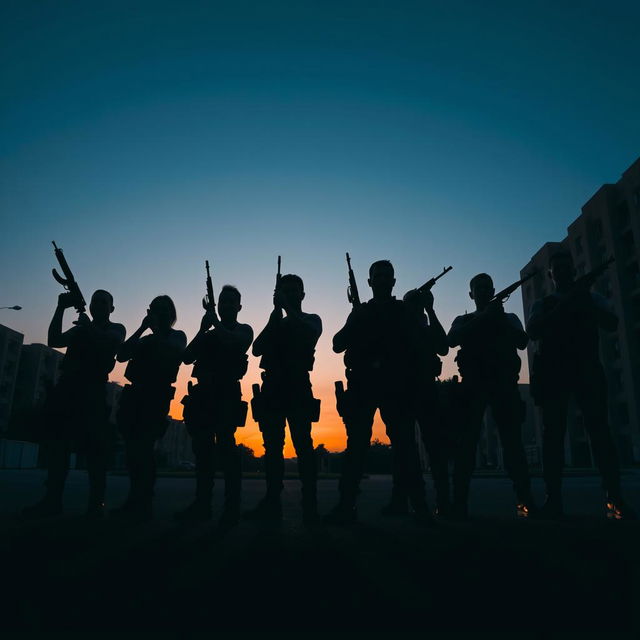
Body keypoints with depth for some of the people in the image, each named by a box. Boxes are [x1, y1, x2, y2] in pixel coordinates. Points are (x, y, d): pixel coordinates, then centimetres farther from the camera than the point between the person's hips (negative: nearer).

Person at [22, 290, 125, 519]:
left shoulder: (116, 329, 13)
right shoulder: (80, 329, 26)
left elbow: (109, 342, -9)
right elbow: (54, 341, 9)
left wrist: (88, 327, -12)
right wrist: (60, 309, 3)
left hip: (93, 392, -5)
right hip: (67, 387, 6)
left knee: (94, 447, -10)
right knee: (57, 442, -1)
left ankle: (96, 502, -8)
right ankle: (52, 500, 1)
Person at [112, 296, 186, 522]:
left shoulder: (177, 336, 10)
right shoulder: (146, 339, 24)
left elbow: (172, 354, -12)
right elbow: (121, 355, 9)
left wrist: (156, 329, -4)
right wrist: (142, 328, 4)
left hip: (156, 397, -5)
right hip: (135, 394, 6)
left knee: (143, 447, -13)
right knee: (133, 448, 2)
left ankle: (144, 504, -11)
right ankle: (135, 500, 9)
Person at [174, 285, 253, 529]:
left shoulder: (243, 330, 11)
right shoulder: (209, 335, 24)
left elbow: (236, 343, -13)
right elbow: (187, 357, 11)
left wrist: (215, 325, -3)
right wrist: (203, 330, 2)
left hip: (226, 394, -5)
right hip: (203, 394, 5)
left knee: (225, 446, -13)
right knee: (203, 449, 5)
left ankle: (232, 508, -9)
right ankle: (202, 504, 12)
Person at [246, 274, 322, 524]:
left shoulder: (311, 320, 13)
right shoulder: (275, 324, 23)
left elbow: (308, 336, -11)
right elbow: (257, 349, 7)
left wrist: (287, 308, -6)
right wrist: (275, 315, 0)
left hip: (297, 387, -4)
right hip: (272, 387, 4)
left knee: (303, 445, -10)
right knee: (272, 446, 2)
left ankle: (309, 505, -9)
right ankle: (272, 503, 6)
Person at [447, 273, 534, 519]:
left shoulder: (509, 318, 20)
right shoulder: (464, 321, 18)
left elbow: (522, 342, 3)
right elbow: (452, 340, -3)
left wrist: (501, 320, -9)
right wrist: (482, 318, -8)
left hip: (504, 382, 1)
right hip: (473, 383, -1)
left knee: (512, 439, -7)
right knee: (467, 440, -7)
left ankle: (525, 501, -5)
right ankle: (459, 502, -7)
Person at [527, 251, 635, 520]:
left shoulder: (592, 298, 17)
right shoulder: (542, 304, 16)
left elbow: (612, 324, 0)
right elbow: (533, 331, -4)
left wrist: (584, 300, -13)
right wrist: (564, 303, -12)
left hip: (587, 368, 0)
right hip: (552, 371, 0)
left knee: (600, 430, -8)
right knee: (553, 433, -3)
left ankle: (615, 500, -6)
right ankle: (554, 500, -1)